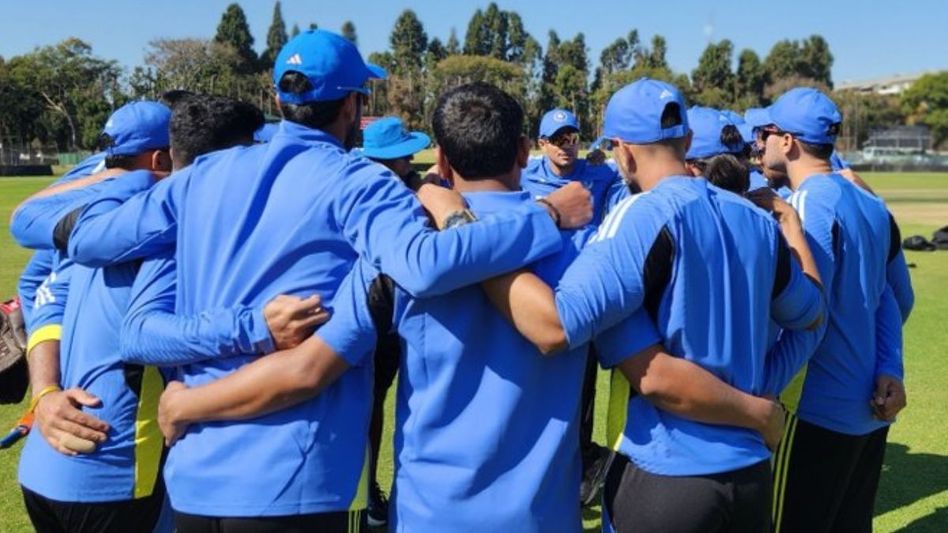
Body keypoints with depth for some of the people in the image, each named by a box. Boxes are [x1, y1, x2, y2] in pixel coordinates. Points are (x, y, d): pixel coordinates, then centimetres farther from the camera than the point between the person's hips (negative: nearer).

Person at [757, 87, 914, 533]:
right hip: (872, 408, 8)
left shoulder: (808, 203, -16)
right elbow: (896, 298, 13)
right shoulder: (871, 205, 9)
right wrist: (887, 370, 6)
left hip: (820, 410, -8)